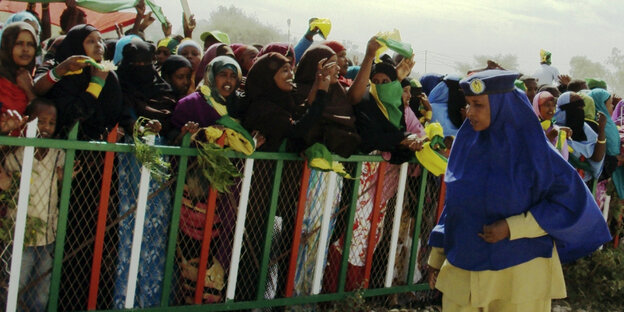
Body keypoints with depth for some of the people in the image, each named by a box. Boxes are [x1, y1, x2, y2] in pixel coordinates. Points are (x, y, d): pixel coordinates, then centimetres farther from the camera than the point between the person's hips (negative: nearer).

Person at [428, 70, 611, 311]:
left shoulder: (530, 149, -12)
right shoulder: (466, 144, 2)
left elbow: (571, 201, -11)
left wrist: (512, 227, -18)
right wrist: (436, 256, 13)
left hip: (518, 275, -4)